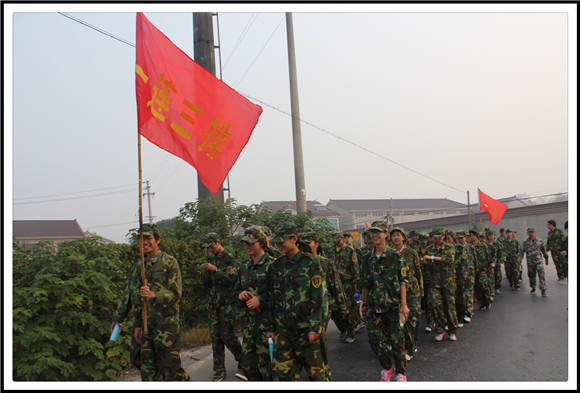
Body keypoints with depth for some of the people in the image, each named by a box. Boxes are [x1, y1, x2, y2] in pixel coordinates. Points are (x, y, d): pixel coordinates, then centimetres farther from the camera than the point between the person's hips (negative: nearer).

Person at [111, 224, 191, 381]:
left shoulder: (169, 262, -6)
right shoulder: (137, 265, 13)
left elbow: (175, 293, -12)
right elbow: (128, 294, 20)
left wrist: (154, 295, -28)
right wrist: (118, 317, 16)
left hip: (165, 324, -6)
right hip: (143, 324, 6)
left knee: (170, 368, -2)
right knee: (148, 370, 11)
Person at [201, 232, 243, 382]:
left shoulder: (229, 258, -8)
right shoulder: (211, 259, 12)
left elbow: (232, 279, -18)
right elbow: (207, 283, 17)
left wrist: (215, 270, -21)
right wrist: (205, 273, -4)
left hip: (226, 303, -6)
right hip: (213, 302, 6)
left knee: (226, 335, -3)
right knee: (215, 337, 5)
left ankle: (241, 358, 23)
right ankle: (219, 370, 14)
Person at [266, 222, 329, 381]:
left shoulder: (310, 264, -9)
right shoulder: (277, 265, 8)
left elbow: (320, 298, -12)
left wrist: (315, 327, -17)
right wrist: (272, 327, 14)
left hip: (306, 330, -5)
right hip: (282, 332, 5)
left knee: (316, 371, 8)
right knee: (281, 373, 5)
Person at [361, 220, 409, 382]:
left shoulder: (394, 256, -6)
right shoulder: (369, 258, 8)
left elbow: (403, 281, -7)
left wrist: (404, 304, -12)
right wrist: (365, 303, 17)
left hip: (393, 304, -4)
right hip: (374, 306, 4)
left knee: (397, 339, 5)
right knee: (374, 338, 4)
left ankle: (401, 372, 24)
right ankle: (387, 367, 27)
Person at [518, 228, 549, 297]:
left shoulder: (539, 241, 3)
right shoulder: (525, 242, -1)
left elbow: (543, 250, 15)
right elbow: (521, 251, 0)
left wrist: (546, 258, 22)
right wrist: (519, 257, -18)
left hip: (539, 261, 0)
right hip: (530, 262, 0)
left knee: (542, 275, -11)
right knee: (531, 275, 10)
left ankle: (543, 290, -6)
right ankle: (533, 288, 30)